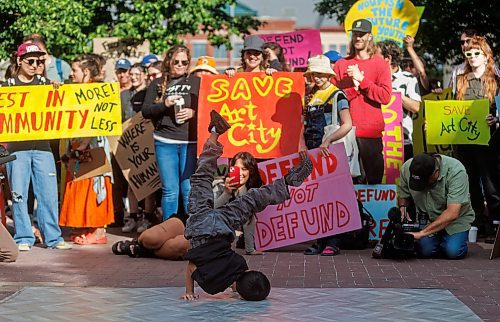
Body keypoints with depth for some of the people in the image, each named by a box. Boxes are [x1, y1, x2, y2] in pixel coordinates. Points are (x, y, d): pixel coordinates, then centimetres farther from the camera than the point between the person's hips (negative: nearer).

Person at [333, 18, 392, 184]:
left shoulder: (380, 64, 4)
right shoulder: (341, 64, 10)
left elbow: (385, 96, -8)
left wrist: (361, 79, -10)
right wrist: (354, 86, -11)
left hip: (371, 132, -1)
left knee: (374, 178, 0)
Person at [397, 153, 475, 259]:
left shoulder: (456, 171, -30)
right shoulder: (407, 168, -17)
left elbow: (452, 213, -35)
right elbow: (403, 196, 0)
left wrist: (422, 233, -39)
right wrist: (402, 208, -24)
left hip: (456, 218, -3)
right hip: (426, 217, 3)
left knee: (453, 252, -25)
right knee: (425, 251, -20)